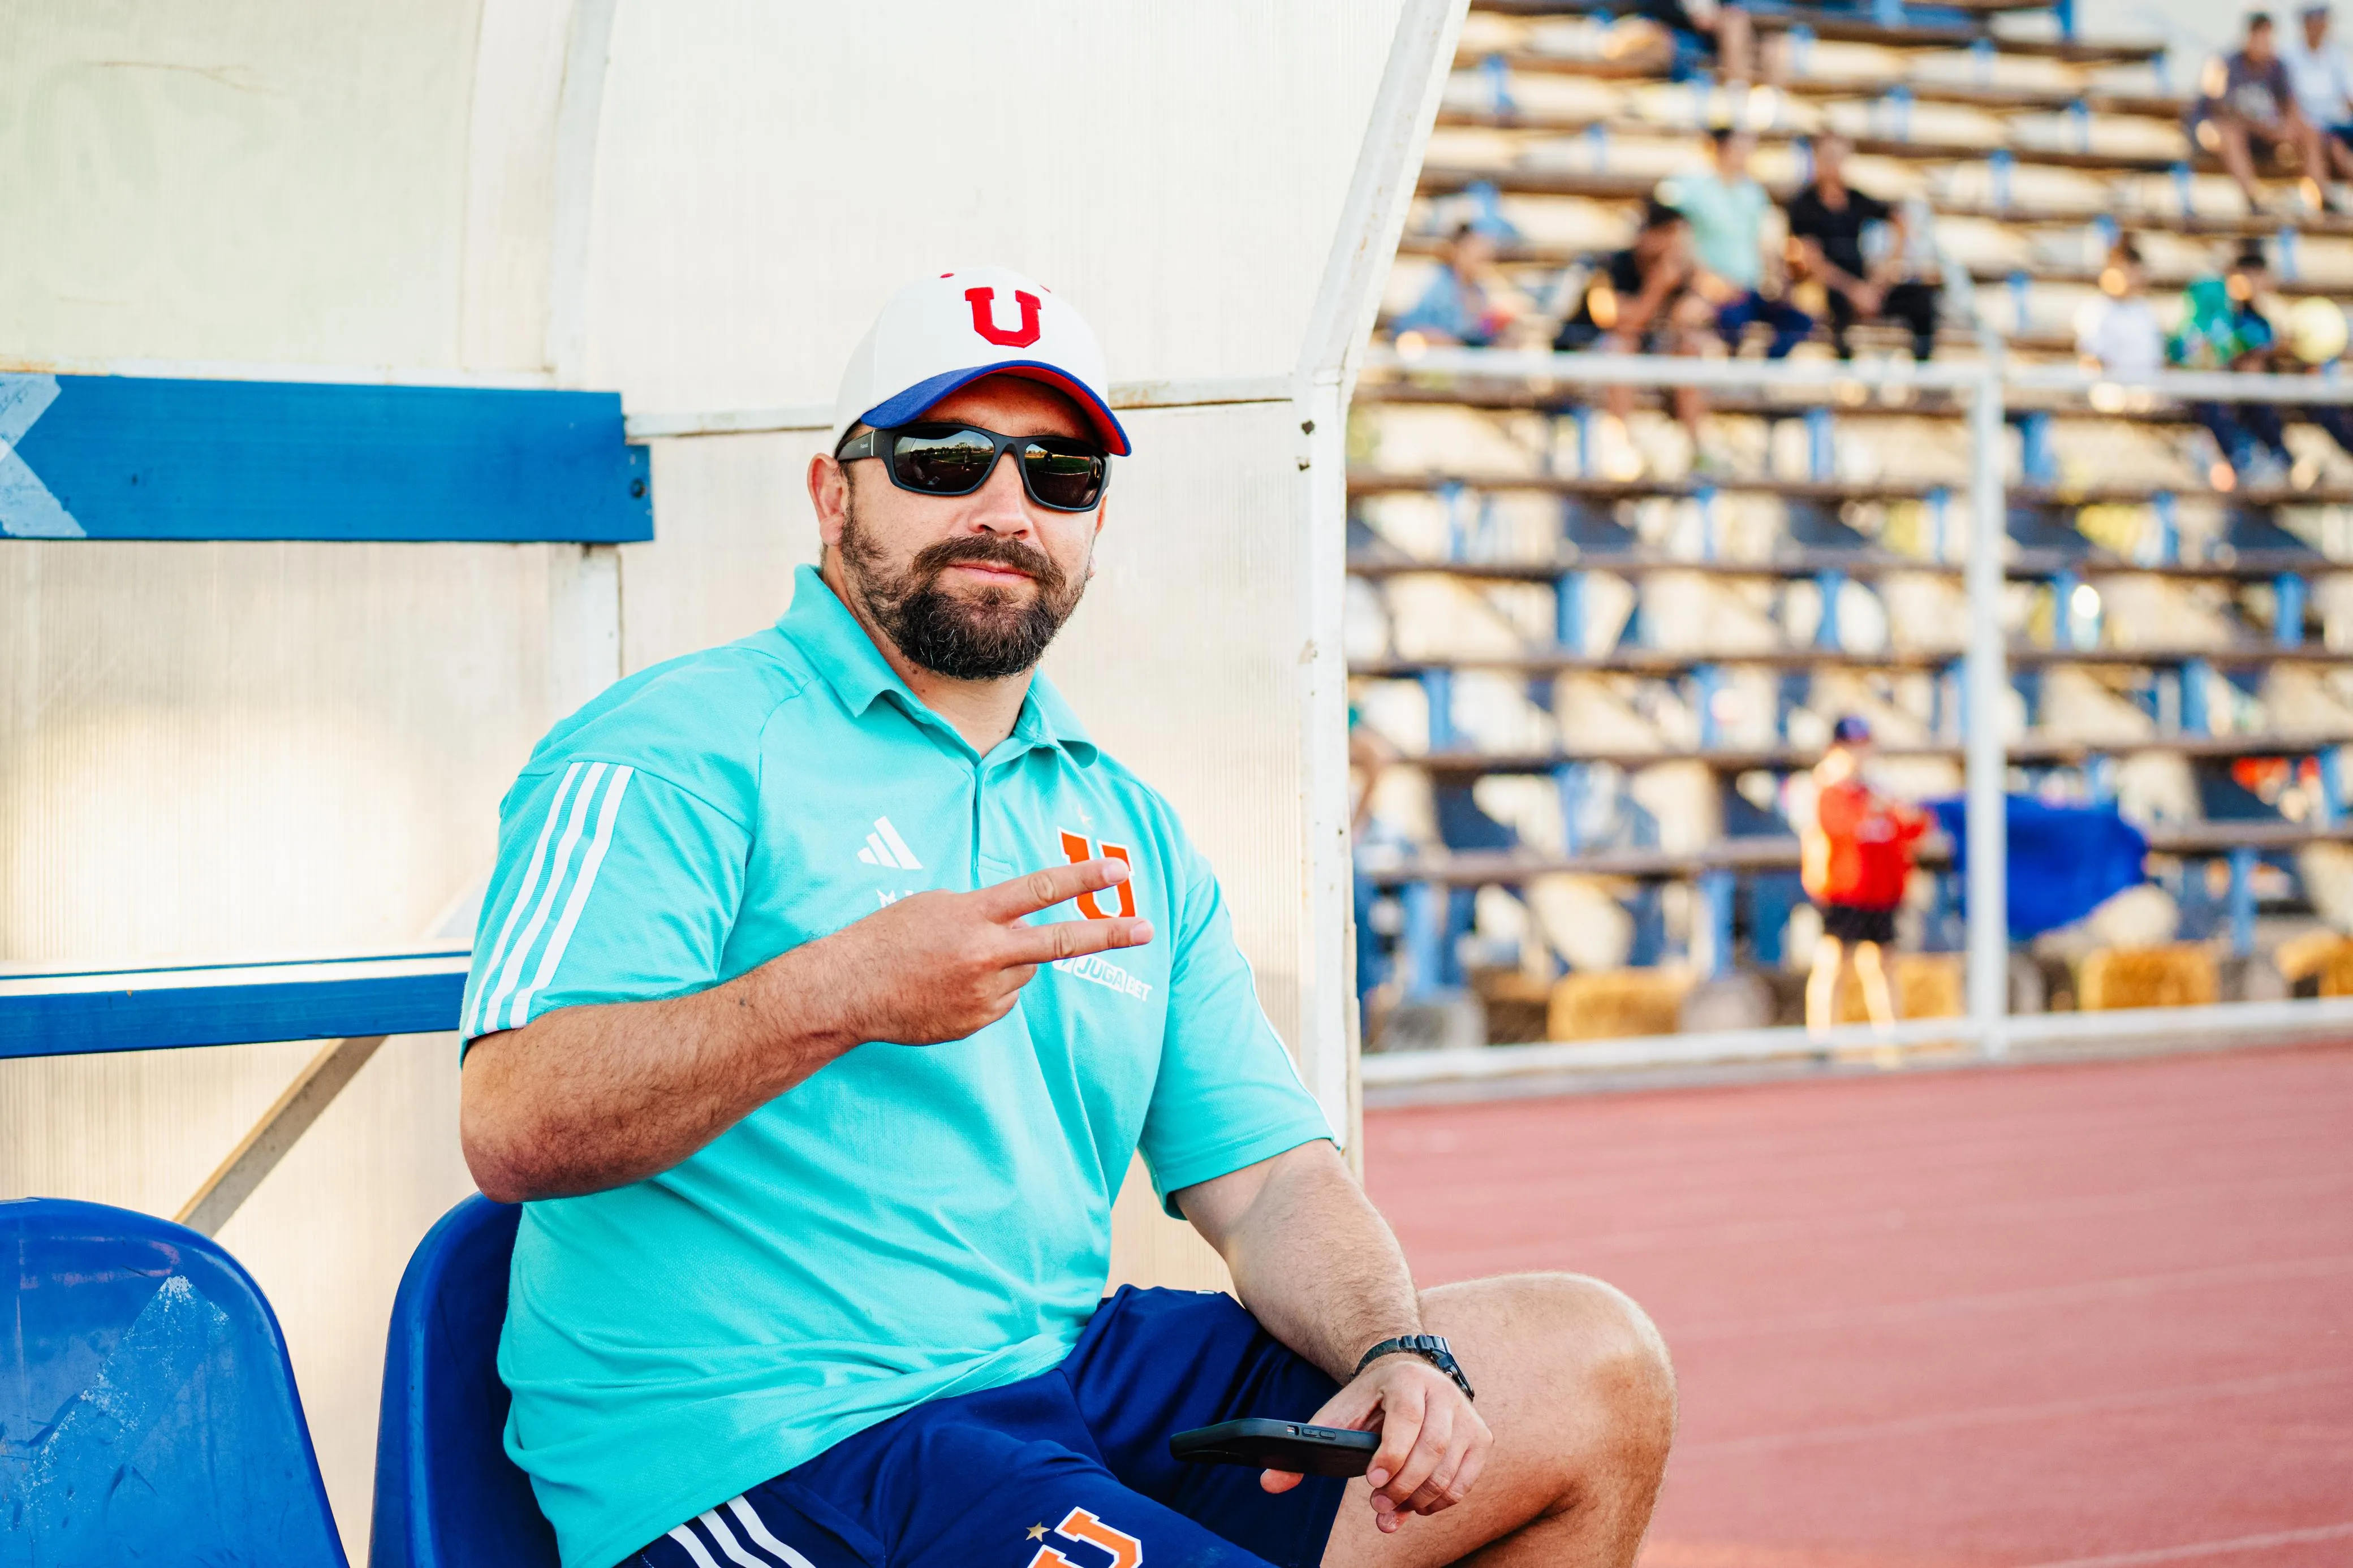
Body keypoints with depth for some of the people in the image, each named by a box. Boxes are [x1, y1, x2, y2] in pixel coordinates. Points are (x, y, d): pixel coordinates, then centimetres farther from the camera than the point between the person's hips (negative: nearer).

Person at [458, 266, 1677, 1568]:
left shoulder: (1126, 826, 20)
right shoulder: (683, 751, -4)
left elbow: (1266, 1179, 15)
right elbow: (511, 1128, -17)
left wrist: (1398, 1353, -6)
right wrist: (840, 995, -30)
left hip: (1063, 1367, 8)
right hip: (761, 1447, -7)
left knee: (1592, 1369, 0)